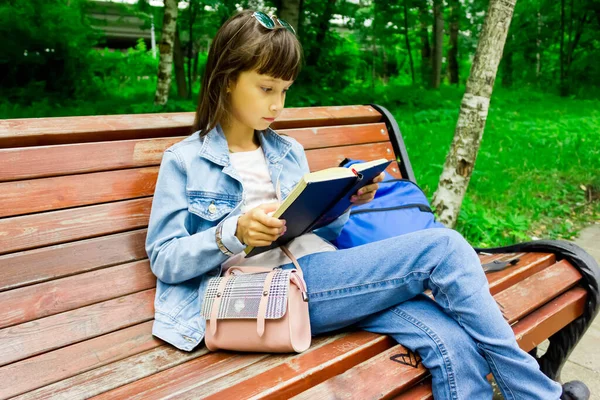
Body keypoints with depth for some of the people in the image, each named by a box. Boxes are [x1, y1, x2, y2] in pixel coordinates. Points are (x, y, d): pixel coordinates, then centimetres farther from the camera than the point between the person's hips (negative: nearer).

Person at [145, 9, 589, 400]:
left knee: (451, 342, -24)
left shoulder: (290, 151, 20)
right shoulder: (184, 160, 7)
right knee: (443, 248, -19)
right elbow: (163, 260, 1)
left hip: (319, 276, 5)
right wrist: (233, 233, -16)